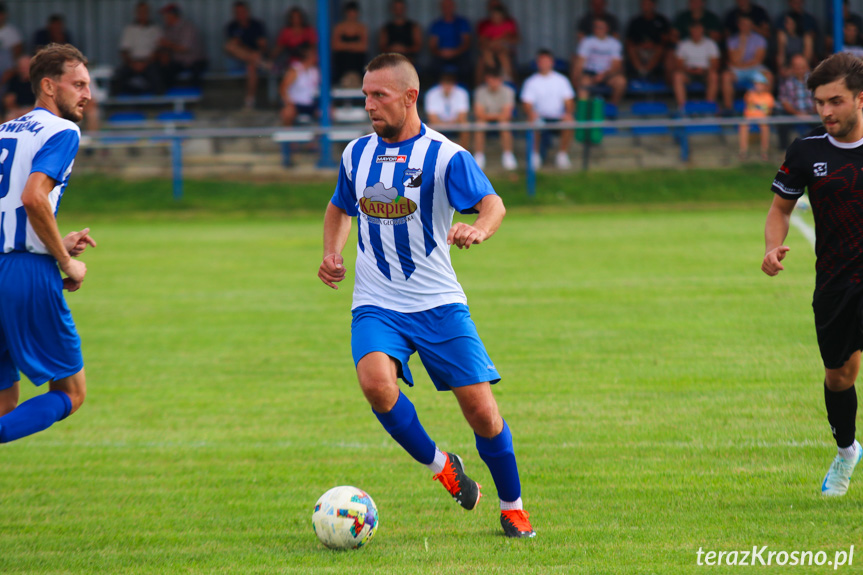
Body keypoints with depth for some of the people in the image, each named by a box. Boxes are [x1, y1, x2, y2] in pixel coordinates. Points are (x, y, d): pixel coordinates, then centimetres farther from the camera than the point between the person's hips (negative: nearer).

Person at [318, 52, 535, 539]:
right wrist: (332, 253, 7)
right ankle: (439, 465, -4)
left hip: (439, 303, -2)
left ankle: (513, 507, 17)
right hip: (377, 306, 2)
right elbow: (341, 208, 26)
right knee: (375, 380, -28)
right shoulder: (357, 154, 8)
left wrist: (478, 229, -44)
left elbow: (493, 204, -21)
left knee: (480, 407, -6)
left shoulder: (446, 156, -7)